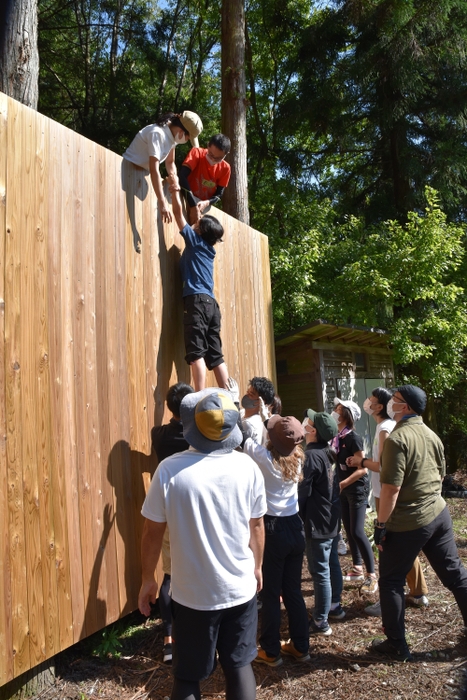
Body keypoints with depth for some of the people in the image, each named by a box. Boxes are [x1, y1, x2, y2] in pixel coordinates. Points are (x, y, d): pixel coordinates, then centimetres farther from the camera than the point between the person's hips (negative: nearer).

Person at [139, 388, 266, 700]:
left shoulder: (170, 470, -17)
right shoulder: (247, 466, -10)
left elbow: (152, 531, -9)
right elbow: (257, 525, 2)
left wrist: (148, 579, 7)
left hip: (193, 593, -2)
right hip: (241, 588, 2)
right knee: (240, 666, 20)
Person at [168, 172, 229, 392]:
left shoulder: (195, 241, 5)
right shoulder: (208, 248, 23)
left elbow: (178, 213, 9)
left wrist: (175, 189, 23)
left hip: (197, 300, -8)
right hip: (211, 303, 8)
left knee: (197, 353, -14)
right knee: (215, 355, 5)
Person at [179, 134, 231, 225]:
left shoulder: (225, 168, -4)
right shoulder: (197, 153, -14)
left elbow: (219, 194, 0)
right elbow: (182, 177, -28)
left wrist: (206, 203, -24)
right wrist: (193, 206, -36)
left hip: (204, 209, 3)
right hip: (188, 204, -3)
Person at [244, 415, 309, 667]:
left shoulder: (264, 458, -17)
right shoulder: (297, 458, -1)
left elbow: (245, 438, -7)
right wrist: (275, 420, 20)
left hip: (272, 530, -6)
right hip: (295, 528, 6)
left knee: (270, 593, 9)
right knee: (293, 590, 17)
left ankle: (270, 651, 21)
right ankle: (300, 646, 28)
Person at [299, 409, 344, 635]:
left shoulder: (311, 455, -23)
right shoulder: (327, 452, 3)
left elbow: (303, 491, -19)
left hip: (317, 521, -9)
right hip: (332, 518, 9)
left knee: (320, 571, 0)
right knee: (332, 563, 21)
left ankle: (320, 621, 10)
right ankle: (335, 606, 36)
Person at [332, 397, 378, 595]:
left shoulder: (353, 438, -20)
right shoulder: (337, 437, 3)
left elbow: (362, 469, -22)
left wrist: (342, 484, -24)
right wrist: (338, 485, 1)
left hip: (357, 488, -8)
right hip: (343, 488, 8)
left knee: (357, 531, -7)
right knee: (348, 529, 13)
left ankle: (371, 575, 3)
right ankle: (357, 568, 26)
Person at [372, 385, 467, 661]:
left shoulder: (398, 438, -18)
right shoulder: (432, 435, 6)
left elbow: (391, 488, -21)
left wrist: (380, 525, -14)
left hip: (407, 522, -7)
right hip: (439, 514, 8)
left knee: (391, 581, 8)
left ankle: (397, 646, 17)